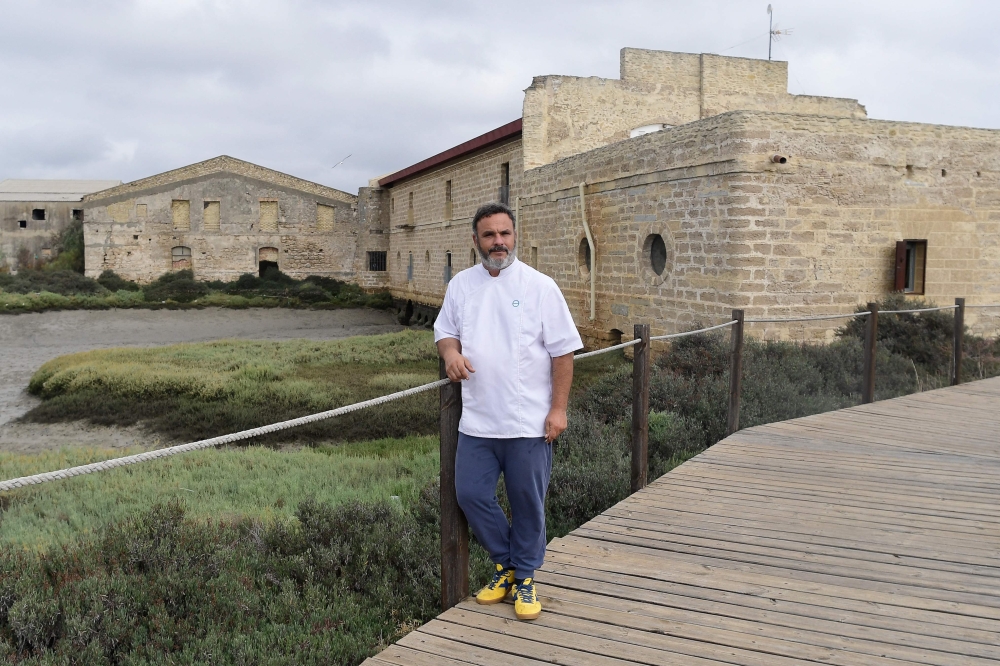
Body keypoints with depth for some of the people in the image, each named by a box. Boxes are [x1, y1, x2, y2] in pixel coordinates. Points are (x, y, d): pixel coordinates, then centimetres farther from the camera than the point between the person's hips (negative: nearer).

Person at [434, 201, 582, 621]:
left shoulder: (539, 286, -5)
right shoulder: (461, 285, 6)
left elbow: (562, 351, -5)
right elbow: (444, 330, 17)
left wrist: (558, 408, -9)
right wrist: (450, 352, -8)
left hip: (529, 423, -3)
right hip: (477, 421, 4)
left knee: (528, 503, 7)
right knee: (470, 494, 6)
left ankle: (525, 577, 27)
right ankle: (505, 563, 29)